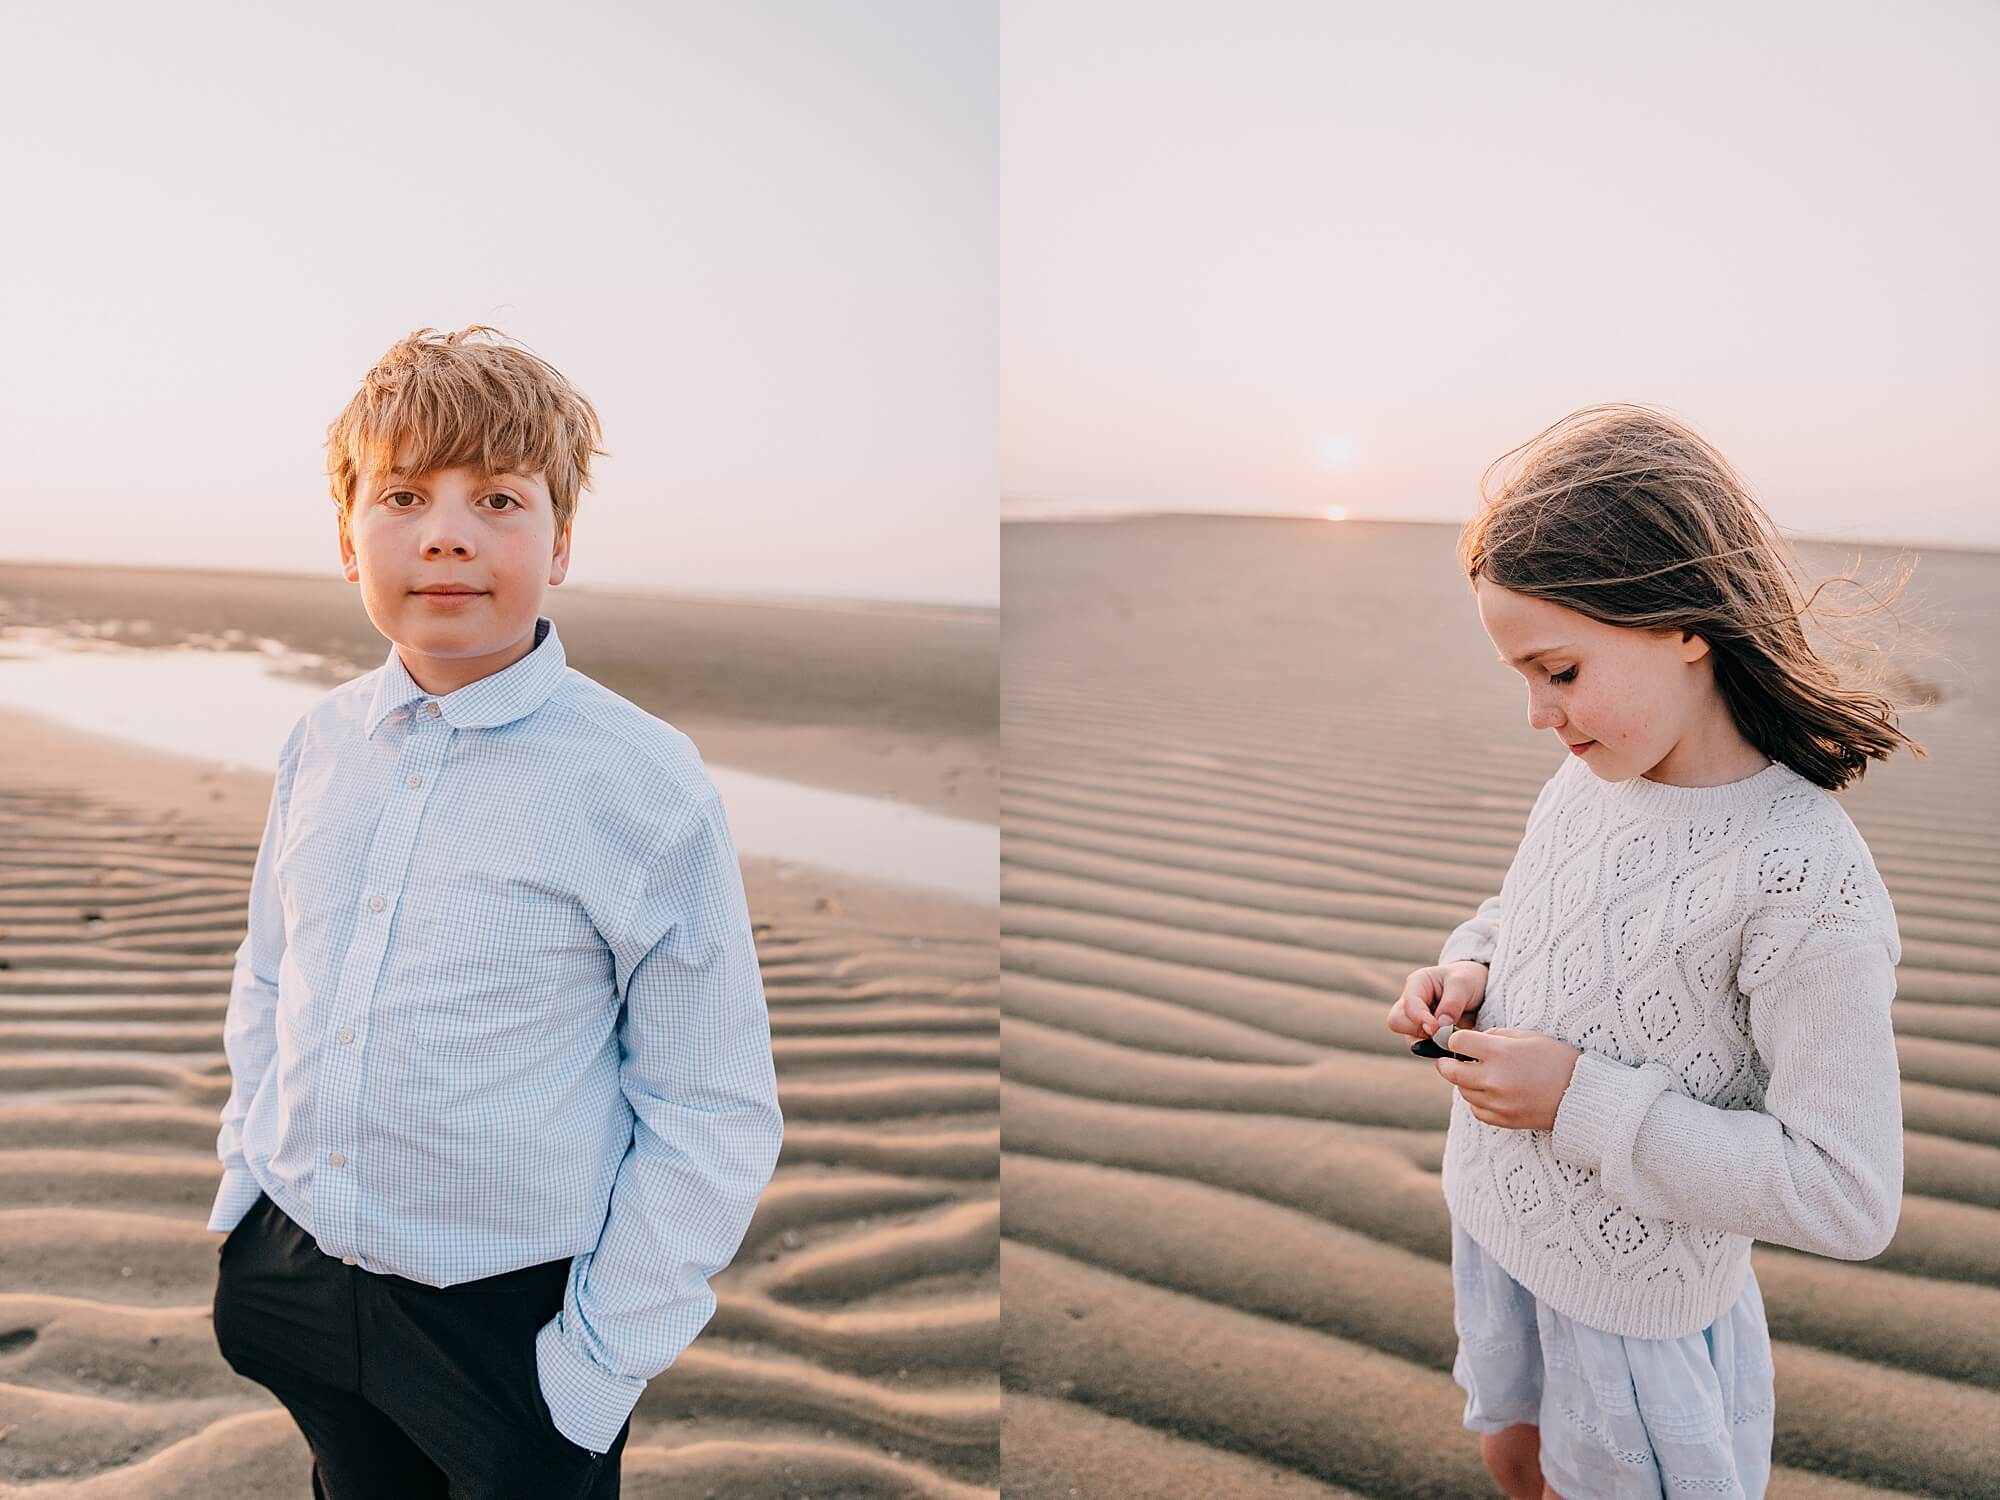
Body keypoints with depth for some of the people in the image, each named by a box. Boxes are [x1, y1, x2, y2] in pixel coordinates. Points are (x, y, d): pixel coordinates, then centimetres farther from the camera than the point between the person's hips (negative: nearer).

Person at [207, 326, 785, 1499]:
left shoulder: (645, 781, -18)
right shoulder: (321, 742, -2)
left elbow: (714, 1114, -14)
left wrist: (606, 1359, -12)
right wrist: (247, 1166, 8)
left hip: (511, 1317, -5)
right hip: (291, 1284, 5)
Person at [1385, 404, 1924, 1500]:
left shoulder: (1809, 880, -28)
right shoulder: (1591, 776, -7)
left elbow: (1847, 1197, -27)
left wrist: (1581, 1099, -27)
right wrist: (1468, 970, -8)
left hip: (1634, 1304, -6)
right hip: (1493, 1234, 6)